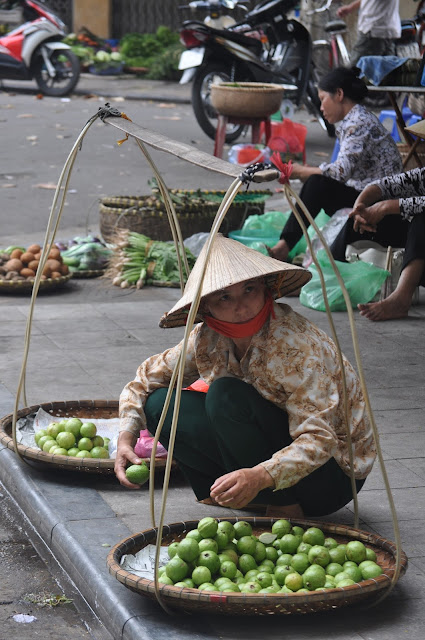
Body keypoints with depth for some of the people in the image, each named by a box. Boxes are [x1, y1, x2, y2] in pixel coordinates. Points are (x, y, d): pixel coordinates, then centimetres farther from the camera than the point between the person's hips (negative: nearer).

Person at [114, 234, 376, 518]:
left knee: (225, 395, -28)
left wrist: (260, 477, -48)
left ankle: (285, 508, -13)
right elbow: (148, 376, 6)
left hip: (334, 472, -7)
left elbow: (319, 439, -32)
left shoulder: (297, 346, -26)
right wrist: (126, 437, -12)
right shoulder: (208, 340, -7)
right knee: (160, 404, -9)